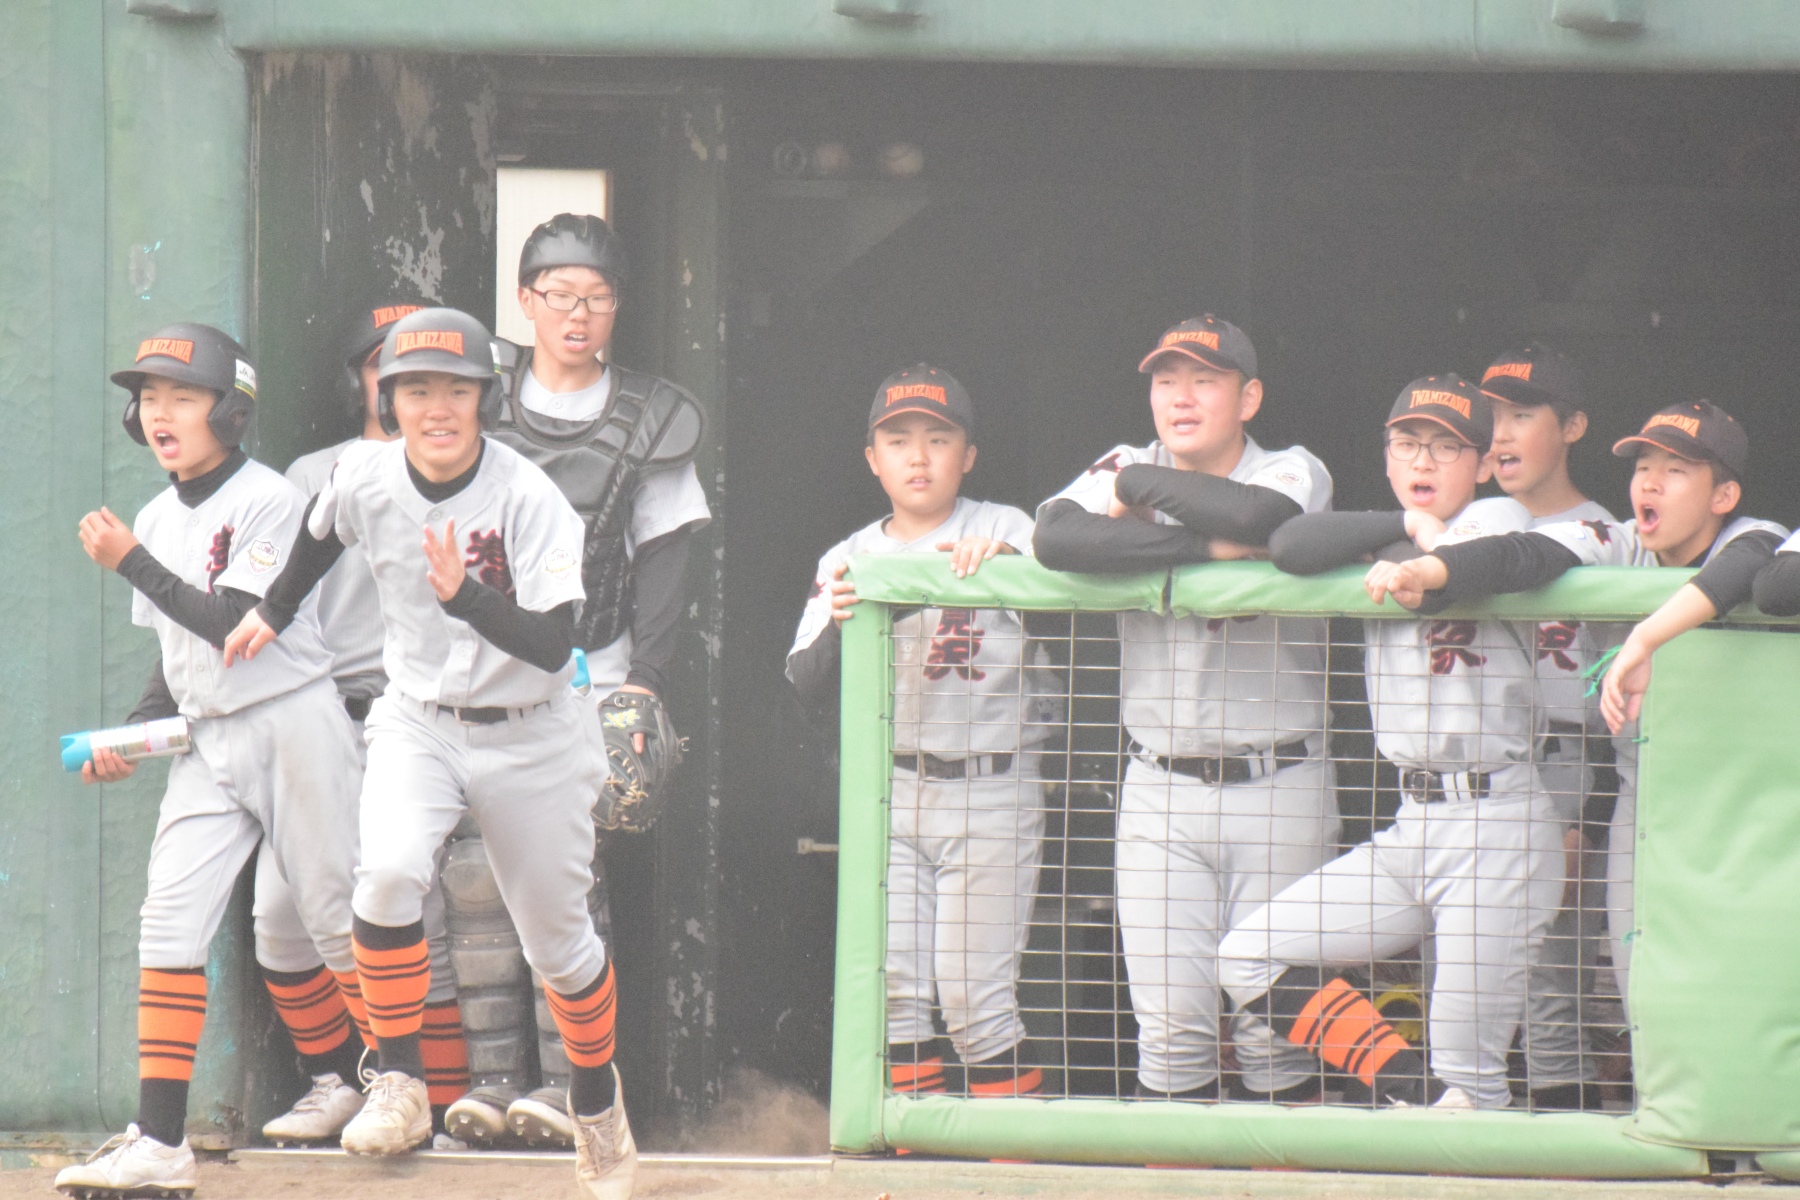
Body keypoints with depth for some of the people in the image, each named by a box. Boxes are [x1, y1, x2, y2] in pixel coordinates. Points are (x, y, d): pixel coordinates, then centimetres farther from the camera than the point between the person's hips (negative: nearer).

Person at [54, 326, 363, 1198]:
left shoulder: (270, 502, -12)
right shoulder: (157, 519, 11)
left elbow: (234, 623, -21)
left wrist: (131, 563, -21)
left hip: (293, 726, -6)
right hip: (207, 739, 6)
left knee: (324, 915, 3)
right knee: (170, 920, -8)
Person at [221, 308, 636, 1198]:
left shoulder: (530, 501, -22)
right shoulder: (364, 477, -9)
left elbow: (551, 646, -30)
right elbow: (322, 534, 16)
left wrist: (463, 595, -45)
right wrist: (274, 612, 29)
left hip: (528, 738, -2)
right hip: (416, 722, 2)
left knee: (556, 940, 8)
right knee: (389, 871, -27)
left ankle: (597, 1098, 35)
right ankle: (399, 1084, -13)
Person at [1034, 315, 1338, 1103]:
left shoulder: (1294, 473, 0)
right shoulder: (1124, 472, 6)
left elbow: (1255, 517, -25)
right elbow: (1055, 539, -17)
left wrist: (1139, 490, -10)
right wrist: (1206, 547, -20)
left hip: (1279, 790, -2)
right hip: (1161, 791, 2)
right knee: (1170, 1025, -2)